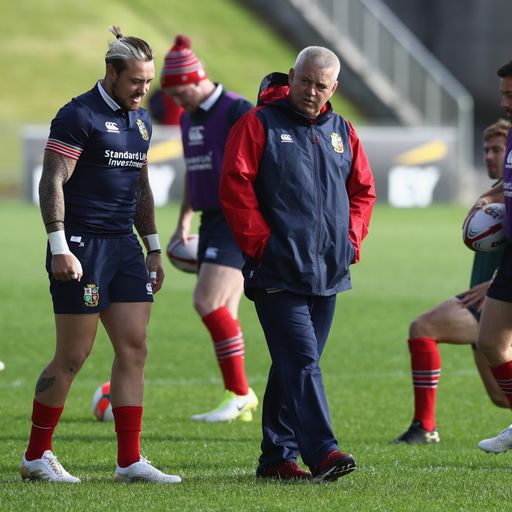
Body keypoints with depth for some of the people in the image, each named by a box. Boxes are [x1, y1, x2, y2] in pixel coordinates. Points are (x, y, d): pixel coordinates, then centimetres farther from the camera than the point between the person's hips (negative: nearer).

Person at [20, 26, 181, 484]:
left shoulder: (140, 120, 15)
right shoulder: (78, 116, -10)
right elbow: (52, 183, -14)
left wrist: (154, 248, 20)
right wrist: (59, 247, -20)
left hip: (124, 245, 8)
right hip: (81, 247, -8)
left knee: (134, 348, 1)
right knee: (73, 356, -4)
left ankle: (130, 461, 3)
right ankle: (36, 456, 9)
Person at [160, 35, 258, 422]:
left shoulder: (237, 111, -12)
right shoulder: (189, 118, 15)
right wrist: (183, 223, 23)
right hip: (212, 220, 9)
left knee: (208, 302, -17)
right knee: (221, 312, 5)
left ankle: (239, 393, -10)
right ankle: (241, 400, 10)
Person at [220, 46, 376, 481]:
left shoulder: (342, 132, 14)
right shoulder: (259, 124, -3)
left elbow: (363, 190, 22)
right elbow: (235, 185, -8)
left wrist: (351, 238, 8)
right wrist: (260, 241, -12)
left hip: (328, 273, 6)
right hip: (277, 272, -6)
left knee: (294, 366, 11)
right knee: (302, 362, -15)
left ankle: (278, 457, 16)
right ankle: (322, 452, -22)